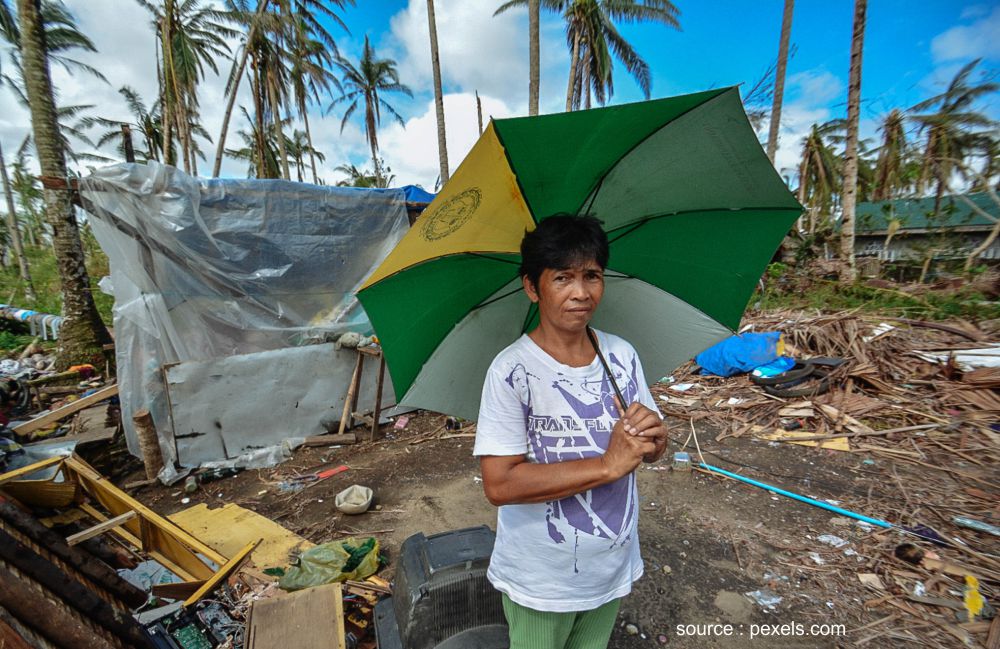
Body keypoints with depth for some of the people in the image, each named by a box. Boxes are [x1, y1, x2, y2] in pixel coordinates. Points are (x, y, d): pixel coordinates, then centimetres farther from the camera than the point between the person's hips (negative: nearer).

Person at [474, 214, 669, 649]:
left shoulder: (622, 355, -7)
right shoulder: (512, 370, -24)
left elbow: (651, 453, 3)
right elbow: (500, 485, -27)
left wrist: (654, 438, -21)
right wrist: (607, 465, -29)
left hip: (613, 566, 5)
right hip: (540, 580, -4)